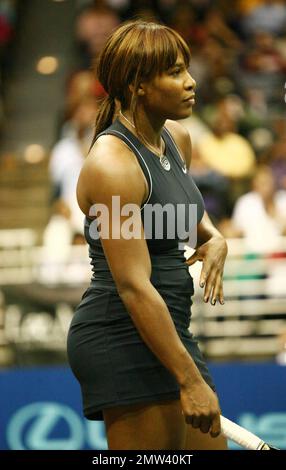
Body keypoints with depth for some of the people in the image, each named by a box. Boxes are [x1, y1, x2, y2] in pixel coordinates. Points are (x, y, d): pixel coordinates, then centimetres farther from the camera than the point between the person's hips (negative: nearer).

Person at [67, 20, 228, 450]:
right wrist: (190, 380, -22)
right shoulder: (112, 164, -19)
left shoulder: (177, 138, 8)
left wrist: (213, 237, 8)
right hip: (125, 337, -9)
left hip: (169, 332, 9)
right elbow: (134, 287, -22)